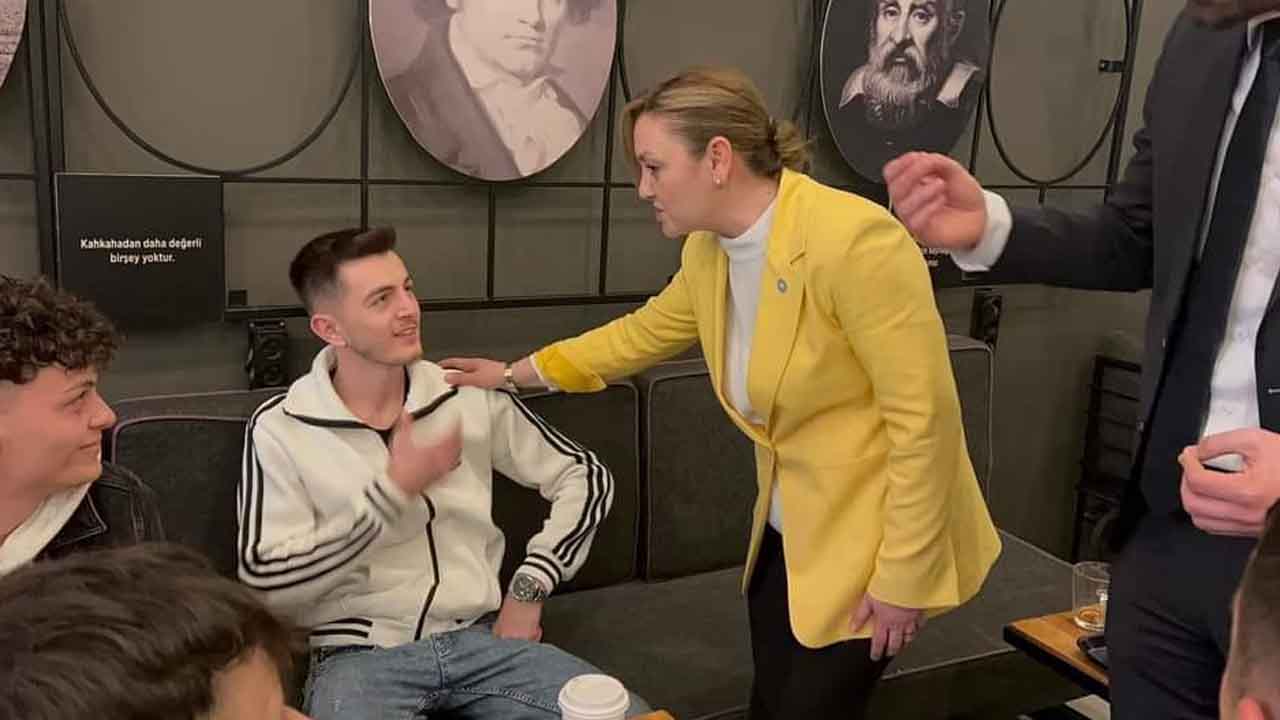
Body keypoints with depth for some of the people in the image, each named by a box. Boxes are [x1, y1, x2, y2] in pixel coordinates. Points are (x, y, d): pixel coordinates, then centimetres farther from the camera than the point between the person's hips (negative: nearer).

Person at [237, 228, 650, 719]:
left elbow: (586, 475, 11)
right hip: (360, 655, -2)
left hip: (479, 639, 3)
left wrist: (530, 588, 1)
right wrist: (394, 491, -16)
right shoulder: (280, 428, -3)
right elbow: (266, 583, -11)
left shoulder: (469, 397, 4)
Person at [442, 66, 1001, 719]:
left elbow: (924, 416, -24)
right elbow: (646, 331, 17)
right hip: (786, 532, 7)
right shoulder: (708, 251, -2)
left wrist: (901, 575, -19)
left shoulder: (853, 241, -27)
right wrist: (516, 373, 20)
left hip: (871, 540, -7)